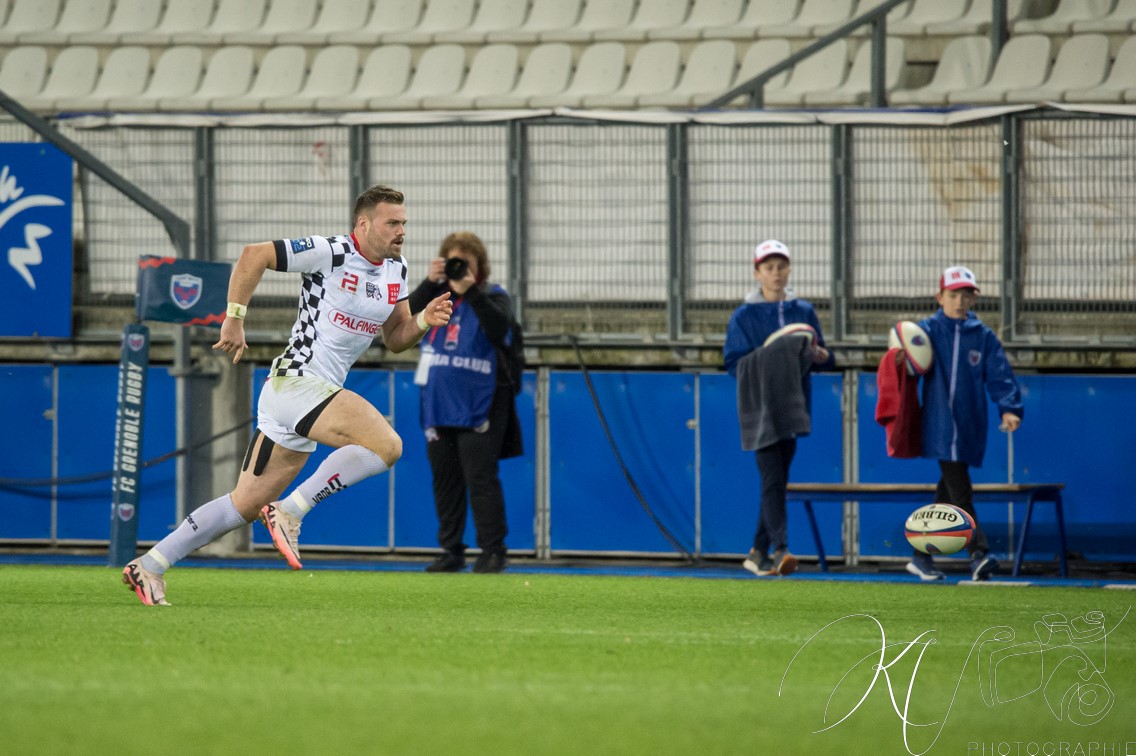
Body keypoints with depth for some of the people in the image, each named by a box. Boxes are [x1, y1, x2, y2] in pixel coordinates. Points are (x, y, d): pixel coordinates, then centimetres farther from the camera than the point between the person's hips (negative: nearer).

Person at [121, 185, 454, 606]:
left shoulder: (396, 270, 12)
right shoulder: (331, 253, -12)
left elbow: (395, 340, 19)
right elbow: (254, 255, -11)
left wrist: (424, 320, -1)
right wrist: (234, 318, -13)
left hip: (320, 392, 9)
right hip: (296, 382, -9)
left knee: (246, 505, 10)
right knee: (386, 445, -25)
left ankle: (149, 566, 16)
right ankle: (290, 511, -19)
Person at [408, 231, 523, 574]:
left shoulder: (492, 297, 0)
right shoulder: (437, 296, 12)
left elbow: (499, 328, -20)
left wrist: (470, 290, -26)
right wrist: (430, 283, -15)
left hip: (479, 406, -5)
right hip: (439, 405, 5)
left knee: (481, 480, -8)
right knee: (445, 481, 8)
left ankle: (493, 551, -3)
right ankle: (450, 551, 15)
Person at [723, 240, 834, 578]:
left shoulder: (803, 312, 11)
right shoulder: (743, 316, 1)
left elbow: (824, 359, 12)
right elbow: (735, 363, -4)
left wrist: (819, 355, -11)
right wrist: (766, 358, -20)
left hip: (792, 407, 4)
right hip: (760, 407, -4)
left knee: (778, 481, 8)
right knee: (772, 478, -16)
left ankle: (758, 552, 17)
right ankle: (780, 549, -25)